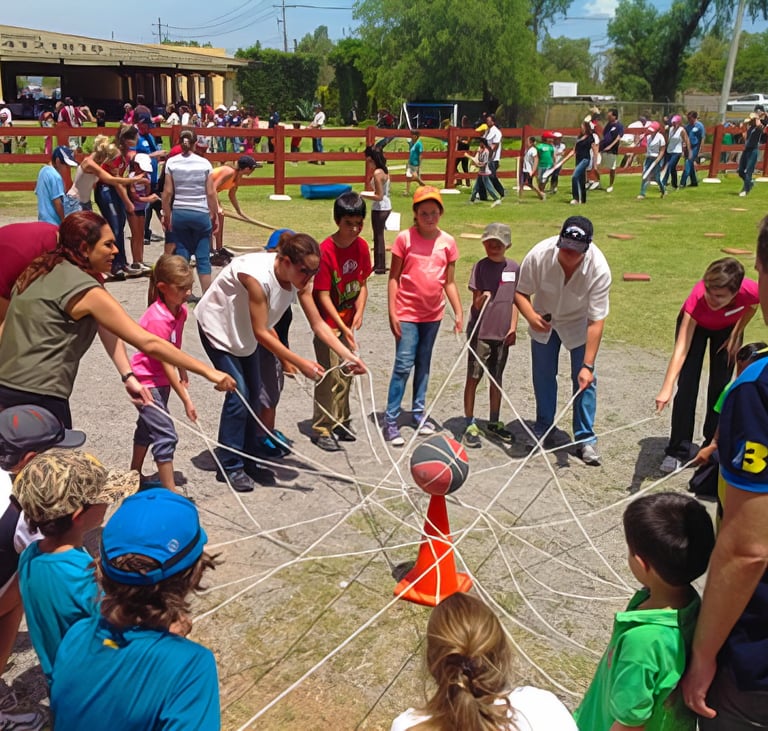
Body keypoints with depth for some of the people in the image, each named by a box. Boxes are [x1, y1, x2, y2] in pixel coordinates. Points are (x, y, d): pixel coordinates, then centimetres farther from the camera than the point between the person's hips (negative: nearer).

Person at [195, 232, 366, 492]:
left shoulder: (299, 278, -18)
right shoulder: (259, 276, -38)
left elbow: (318, 324, -12)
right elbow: (260, 333, -33)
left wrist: (349, 356, -21)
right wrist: (300, 363, -34)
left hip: (245, 329, 7)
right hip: (217, 325, -7)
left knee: (254, 395, 6)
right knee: (239, 394, -11)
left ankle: (248, 461, 20)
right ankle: (229, 467, 2)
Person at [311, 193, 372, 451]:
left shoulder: (362, 246, -1)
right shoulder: (326, 250, -20)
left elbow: (362, 283, 6)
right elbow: (323, 295, -20)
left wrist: (359, 313, -10)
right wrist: (342, 326, -26)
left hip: (349, 321, 6)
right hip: (328, 323, -6)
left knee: (346, 373, 14)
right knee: (330, 376, -3)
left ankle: (341, 422, 29)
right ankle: (322, 429, 9)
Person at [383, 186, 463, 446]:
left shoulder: (447, 242, 2)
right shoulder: (405, 238, -7)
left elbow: (449, 281, 7)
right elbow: (394, 277, -4)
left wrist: (458, 312, 3)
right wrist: (392, 313, -9)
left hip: (433, 314, 4)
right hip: (407, 313, -4)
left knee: (424, 364, 14)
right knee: (403, 365, -7)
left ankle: (419, 413, 27)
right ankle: (391, 420, 0)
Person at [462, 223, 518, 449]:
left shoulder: (514, 268, 4)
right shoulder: (480, 267, -7)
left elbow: (514, 299, 11)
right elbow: (476, 302, -8)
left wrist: (513, 327, 5)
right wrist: (481, 299, -30)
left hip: (502, 333, 4)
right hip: (480, 332, -4)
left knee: (497, 378, 14)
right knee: (473, 377, 1)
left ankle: (494, 423, 26)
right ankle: (470, 425, 9)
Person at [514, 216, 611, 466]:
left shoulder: (599, 269, -35)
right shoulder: (539, 254, -32)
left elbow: (596, 321, -31)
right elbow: (521, 292, -17)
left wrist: (588, 366, -34)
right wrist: (531, 317, -39)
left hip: (579, 323, -1)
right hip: (544, 320, 2)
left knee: (585, 380, -6)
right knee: (543, 375, 9)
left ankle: (585, 438, 8)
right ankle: (543, 428, 28)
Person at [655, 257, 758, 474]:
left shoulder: (751, 291, -38)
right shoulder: (697, 297, -43)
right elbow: (681, 349, -49)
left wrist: (736, 334, -9)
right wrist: (666, 388, -57)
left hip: (727, 327, 2)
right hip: (695, 323, -2)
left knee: (720, 387, 1)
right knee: (687, 386, -10)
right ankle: (679, 450, 0)